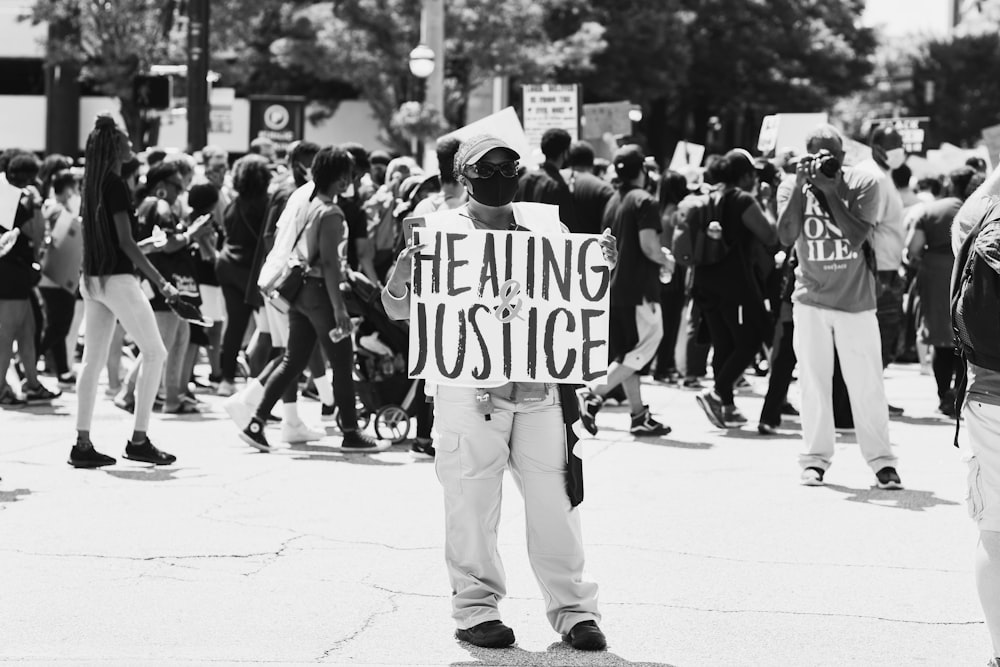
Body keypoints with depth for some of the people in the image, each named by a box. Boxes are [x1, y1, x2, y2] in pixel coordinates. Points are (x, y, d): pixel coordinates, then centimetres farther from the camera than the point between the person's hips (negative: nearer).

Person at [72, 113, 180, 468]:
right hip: (117, 279, -8)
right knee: (154, 353, 1)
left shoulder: (91, 185, 10)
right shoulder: (116, 185, -14)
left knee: (93, 359, 8)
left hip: (92, 279, 8)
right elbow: (126, 242, -17)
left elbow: (93, 234, 13)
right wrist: (160, 281, -16)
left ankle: (82, 444, 8)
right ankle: (139, 440, 0)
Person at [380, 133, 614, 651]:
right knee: (472, 503, 0)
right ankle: (476, 608, 11)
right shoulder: (441, 231, 3)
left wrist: (602, 265, -2)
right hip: (469, 389, -2)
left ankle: (572, 609, 12)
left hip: (539, 387, 2)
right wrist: (400, 274, -18)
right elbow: (400, 311, 3)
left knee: (555, 501, 4)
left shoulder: (546, 224, 12)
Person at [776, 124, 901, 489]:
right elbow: (786, 237, -16)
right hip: (811, 300, 1)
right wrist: (801, 184, -20)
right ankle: (816, 458, 11)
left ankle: (881, 459, 8)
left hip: (856, 300, -1)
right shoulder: (791, 186, -2)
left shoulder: (863, 184, -7)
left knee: (867, 384, -1)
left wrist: (831, 189, -23)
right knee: (814, 382, 3)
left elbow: (856, 238, -19)